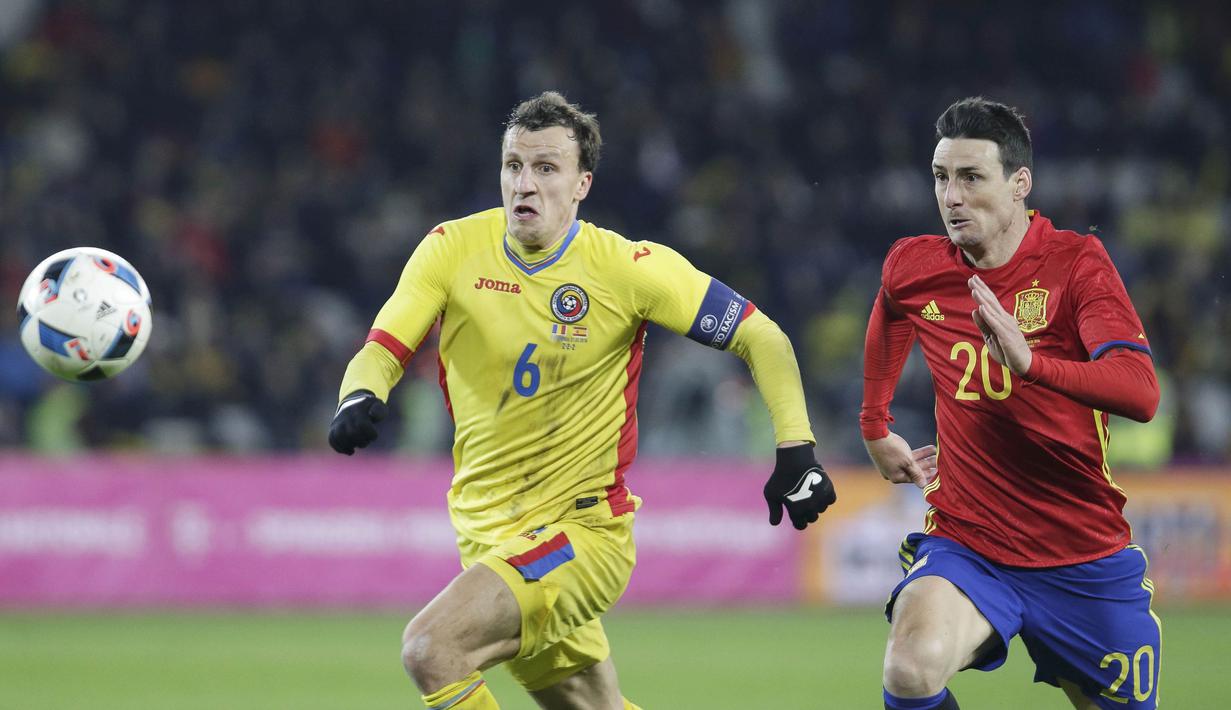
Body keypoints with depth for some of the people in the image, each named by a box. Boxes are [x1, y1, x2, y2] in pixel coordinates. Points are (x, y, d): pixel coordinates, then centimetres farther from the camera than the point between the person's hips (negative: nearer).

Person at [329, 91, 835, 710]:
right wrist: (359, 399, -31)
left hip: (582, 530, -5)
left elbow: (761, 338, -5)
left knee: (429, 648, -26)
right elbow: (382, 351, -8)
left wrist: (796, 451, -16)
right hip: (486, 534, 5)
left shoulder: (626, 268, -12)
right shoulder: (453, 249, -4)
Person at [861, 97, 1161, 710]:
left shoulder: (1076, 262, -9)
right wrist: (876, 429, 34)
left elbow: (1140, 393, -25)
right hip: (964, 543, 1)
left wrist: (1030, 361, -40)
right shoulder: (911, 268, 1)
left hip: (1085, 560, 0)